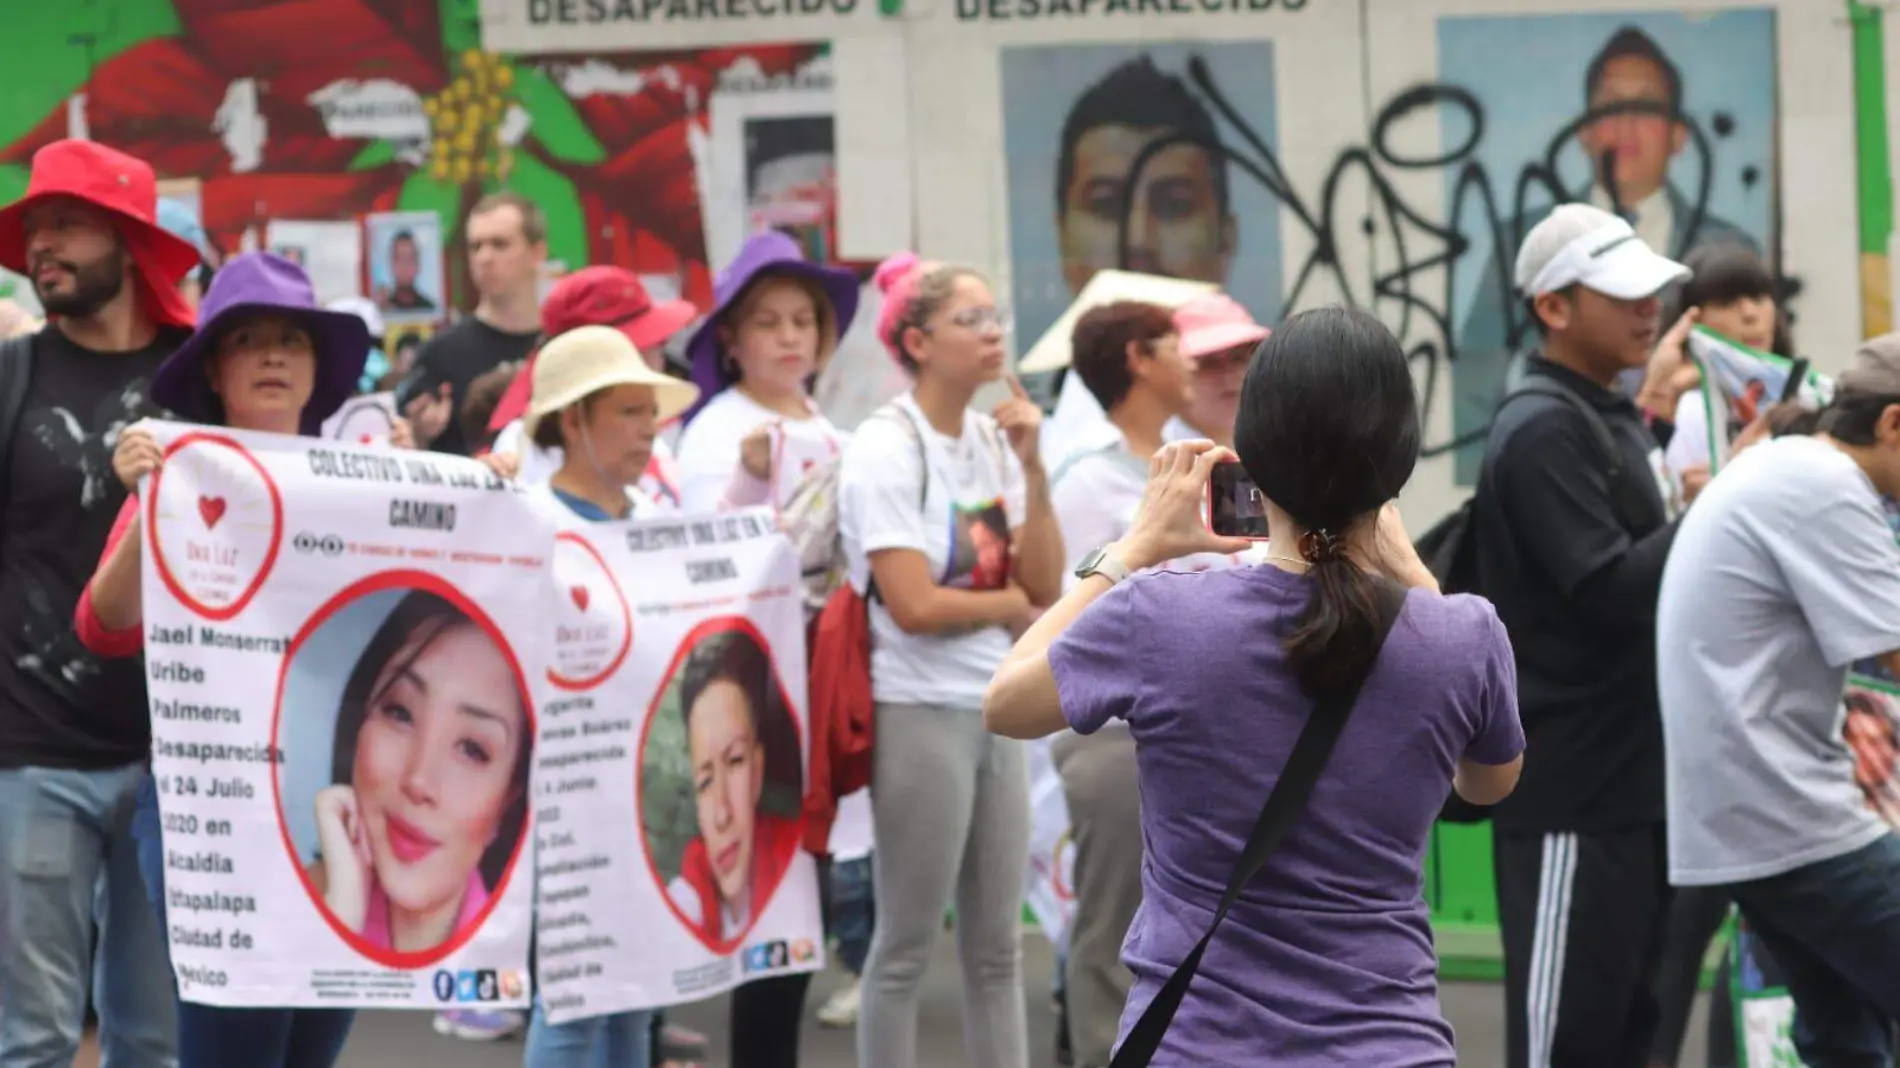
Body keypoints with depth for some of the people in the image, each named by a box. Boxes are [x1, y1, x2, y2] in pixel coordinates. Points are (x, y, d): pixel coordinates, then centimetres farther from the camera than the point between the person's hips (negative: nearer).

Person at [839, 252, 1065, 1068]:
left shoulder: (993, 441, 8)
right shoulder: (887, 449, -12)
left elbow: (1047, 588, 3)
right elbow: (914, 605, -19)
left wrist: (1031, 467, -5)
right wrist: (1009, 603, -4)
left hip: (993, 710, 7)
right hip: (921, 714, -7)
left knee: (997, 945, 11)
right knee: (908, 947, 2)